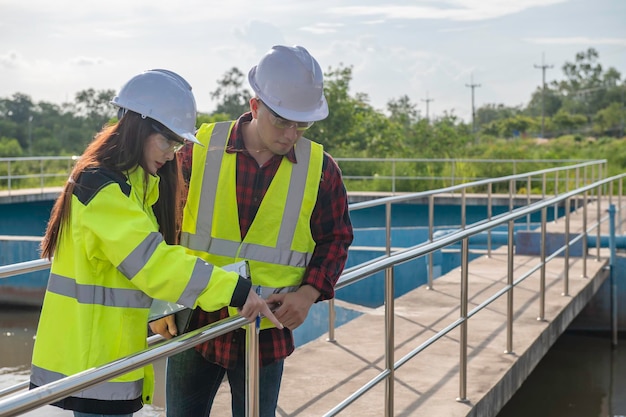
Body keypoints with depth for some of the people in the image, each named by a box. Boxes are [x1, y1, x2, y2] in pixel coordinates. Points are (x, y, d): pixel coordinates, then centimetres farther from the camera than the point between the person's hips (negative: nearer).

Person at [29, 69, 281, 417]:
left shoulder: (134, 185, 14)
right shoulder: (104, 188, -18)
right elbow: (151, 261, -26)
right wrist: (235, 290, -27)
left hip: (111, 353, 10)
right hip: (91, 358, -10)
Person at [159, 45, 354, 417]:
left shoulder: (320, 170, -2)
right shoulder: (199, 151, -6)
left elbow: (336, 239, 8)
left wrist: (309, 293, -7)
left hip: (266, 334, 1)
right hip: (194, 326, 0)